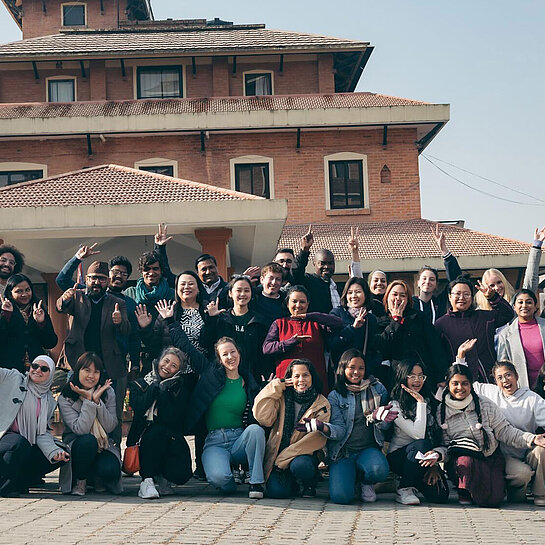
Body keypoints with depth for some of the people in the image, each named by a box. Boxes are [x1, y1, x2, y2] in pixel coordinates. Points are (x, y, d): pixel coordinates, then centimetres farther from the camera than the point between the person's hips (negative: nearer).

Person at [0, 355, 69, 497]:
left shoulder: (49, 402, 13)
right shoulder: (12, 378, 3)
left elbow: (43, 433, 6)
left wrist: (54, 452, -12)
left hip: (24, 446, 5)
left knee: (64, 455, -9)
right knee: (19, 443, -37)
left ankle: (19, 482, -2)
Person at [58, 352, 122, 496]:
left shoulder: (108, 392, -1)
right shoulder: (65, 398, -8)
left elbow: (111, 427, -11)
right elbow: (80, 429, -20)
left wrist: (97, 400, -20)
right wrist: (88, 400, -24)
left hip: (104, 445, 2)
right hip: (76, 445, -1)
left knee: (110, 471, -31)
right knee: (88, 440, -37)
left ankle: (97, 477, 8)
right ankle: (80, 481, -10)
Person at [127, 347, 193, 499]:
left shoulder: (181, 388, 10)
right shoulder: (140, 384, 10)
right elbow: (139, 408, -8)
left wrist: (162, 391, -5)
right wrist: (156, 387, -7)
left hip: (171, 439, 0)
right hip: (145, 439, 0)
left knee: (181, 475, -25)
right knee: (157, 431, -35)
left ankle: (161, 477, 11)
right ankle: (147, 480, -17)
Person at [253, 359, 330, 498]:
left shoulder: (322, 404, 0)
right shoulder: (282, 398, 6)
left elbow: (318, 438, -10)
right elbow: (263, 418, -11)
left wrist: (285, 457, -16)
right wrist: (275, 387, -8)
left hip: (306, 453, -2)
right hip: (278, 453, 2)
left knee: (300, 465, -35)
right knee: (276, 491, -21)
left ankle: (309, 485, 1)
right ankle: (293, 484, 16)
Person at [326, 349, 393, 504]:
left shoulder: (378, 389, 7)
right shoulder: (335, 396, 5)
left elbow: (384, 425, 6)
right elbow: (340, 430, -5)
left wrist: (379, 417, -19)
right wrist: (322, 427, -27)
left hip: (369, 449, 1)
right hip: (343, 452, -1)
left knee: (378, 470, -35)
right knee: (340, 496, -24)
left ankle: (366, 482, 4)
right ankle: (351, 478, 15)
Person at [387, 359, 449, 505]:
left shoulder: (430, 401, 6)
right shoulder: (395, 405, -12)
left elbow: (438, 435, 2)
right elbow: (419, 434, -23)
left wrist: (435, 465, -9)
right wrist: (420, 403, -21)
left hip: (426, 458, 4)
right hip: (398, 456, -4)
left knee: (440, 495, -18)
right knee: (422, 445, -36)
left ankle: (417, 482, 17)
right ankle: (404, 489, -16)